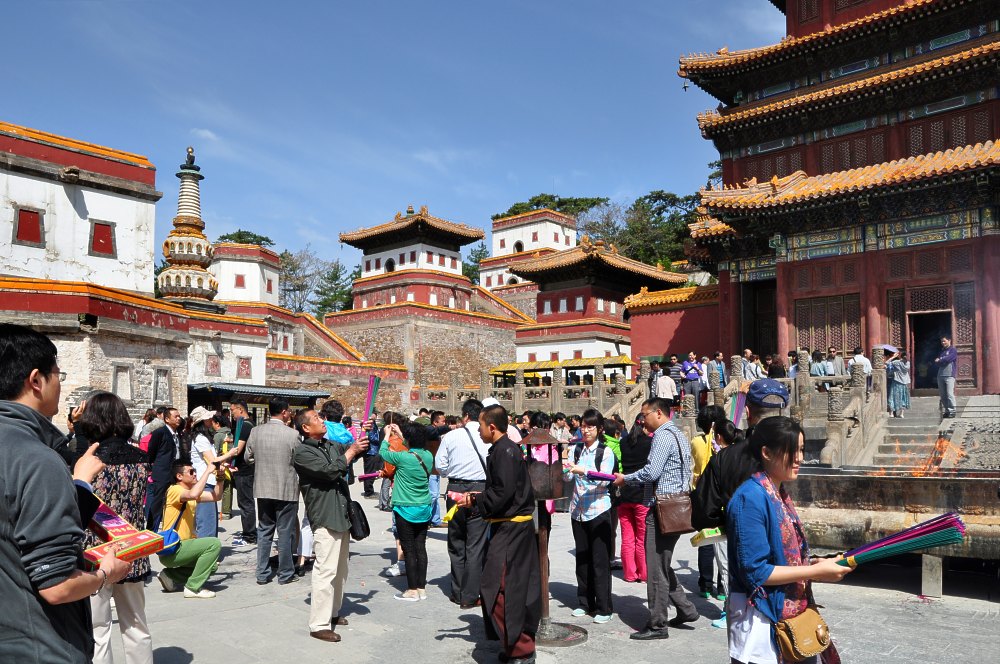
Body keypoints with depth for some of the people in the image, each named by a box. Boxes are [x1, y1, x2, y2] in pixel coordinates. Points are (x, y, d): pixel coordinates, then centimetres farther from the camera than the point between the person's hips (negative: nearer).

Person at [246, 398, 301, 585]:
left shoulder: (256, 432, -3)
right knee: (285, 533, 6)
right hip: (286, 490, -4)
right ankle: (286, 574, 14)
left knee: (264, 532, 14)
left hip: (263, 489, 4)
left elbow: (248, 458, 7)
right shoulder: (292, 434, -15)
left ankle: (262, 574, 19)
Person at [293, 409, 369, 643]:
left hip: (341, 515, 8)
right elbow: (330, 471, -19)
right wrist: (351, 451, -11)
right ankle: (319, 625, -4)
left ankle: (333, 612, 29)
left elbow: (358, 449, 18)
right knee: (326, 571, -10)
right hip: (325, 518, -8)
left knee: (340, 570, 16)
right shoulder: (302, 452, -9)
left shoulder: (331, 445, 15)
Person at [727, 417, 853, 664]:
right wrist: (816, 572, -17)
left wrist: (816, 564, -2)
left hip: (789, 614, 9)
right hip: (761, 621, -8)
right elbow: (755, 571, -22)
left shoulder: (779, 494, 6)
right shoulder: (751, 498, -21)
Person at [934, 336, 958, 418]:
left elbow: (947, 359, -13)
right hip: (940, 375, 7)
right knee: (942, 395, 5)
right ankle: (946, 410, 10)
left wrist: (939, 361, 3)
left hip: (949, 375, -7)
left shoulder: (953, 350, 1)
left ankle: (952, 411, -9)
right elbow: (936, 361, 12)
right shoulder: (942, 351, 21)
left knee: (949, 394, -12)